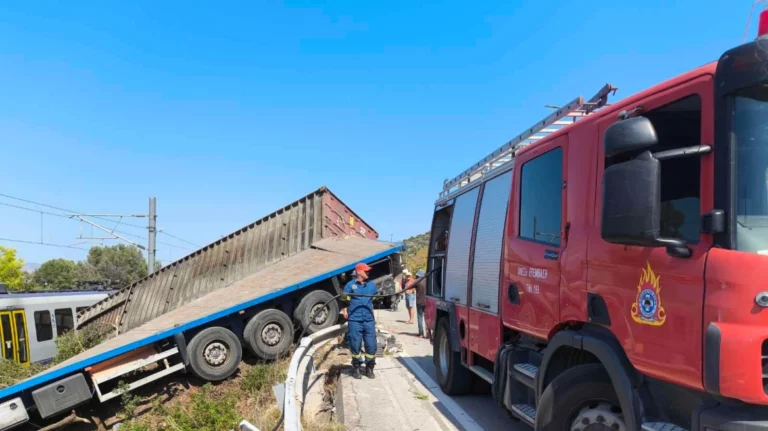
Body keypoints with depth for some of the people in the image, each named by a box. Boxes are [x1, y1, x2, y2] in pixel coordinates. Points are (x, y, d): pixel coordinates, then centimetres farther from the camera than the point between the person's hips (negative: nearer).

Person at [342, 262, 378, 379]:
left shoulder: (371, 284, 12)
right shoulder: (350, 285, 0)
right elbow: (344, 300, -2)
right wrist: (345, 311, -13)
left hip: (369, 320, 3)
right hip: (354, 320, -3)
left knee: (371, 345, 2)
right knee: (355, 345, 4)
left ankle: (369, 369, 17)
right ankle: (356, 368, 19)